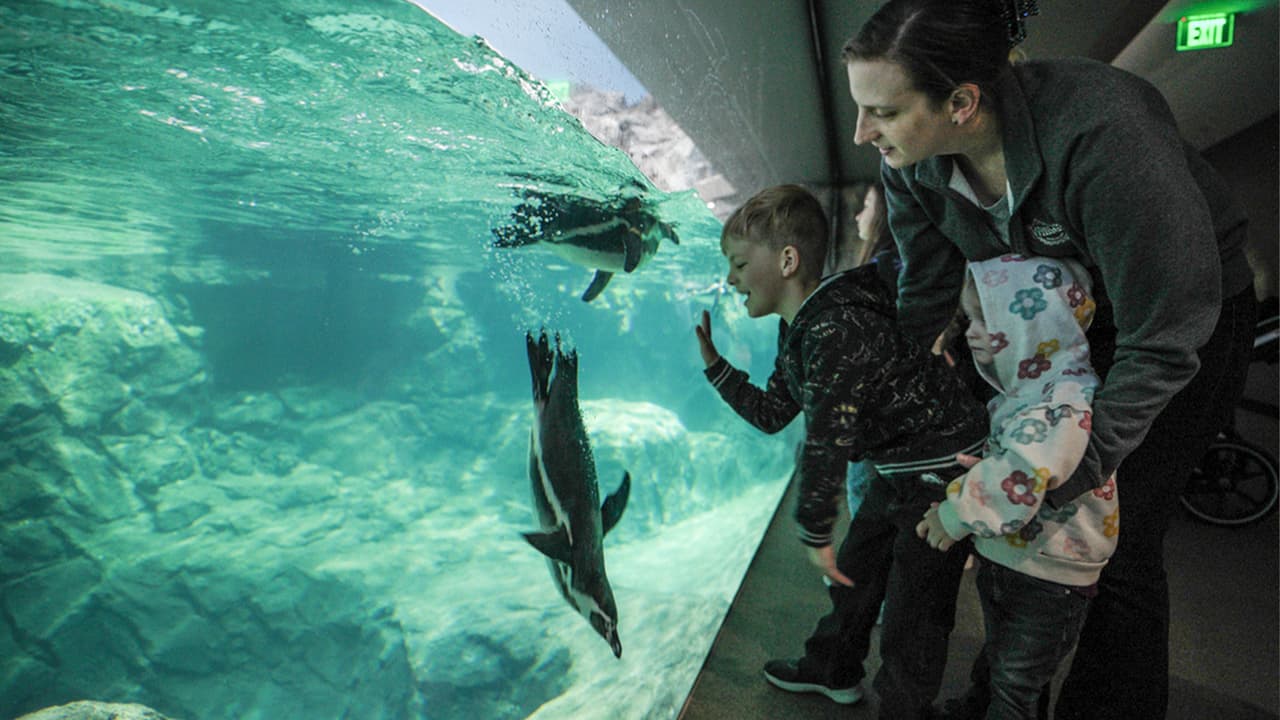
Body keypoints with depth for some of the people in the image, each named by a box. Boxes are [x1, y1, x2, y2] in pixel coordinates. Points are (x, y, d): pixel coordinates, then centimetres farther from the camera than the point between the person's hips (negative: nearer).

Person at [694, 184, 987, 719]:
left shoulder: (835, 332, -32)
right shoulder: (797, 331, 1)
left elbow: (825, 444, -32)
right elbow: (771, 414, 8)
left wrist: (815, 534, -22)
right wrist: (714, 364, 2)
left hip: (944, 470, -10)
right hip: (898, 469, 10)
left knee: (912, 614, 2)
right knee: (853, 571, 23)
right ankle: (834, 670, 46)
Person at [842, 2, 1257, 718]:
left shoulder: (1102, 133, -39)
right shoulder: (912, 159, -20)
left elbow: (1164, 340, -32)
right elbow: (925, 295, -8)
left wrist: (1066, 478, -31)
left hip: (1192, 317, -5)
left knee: (1119, 539, -3)